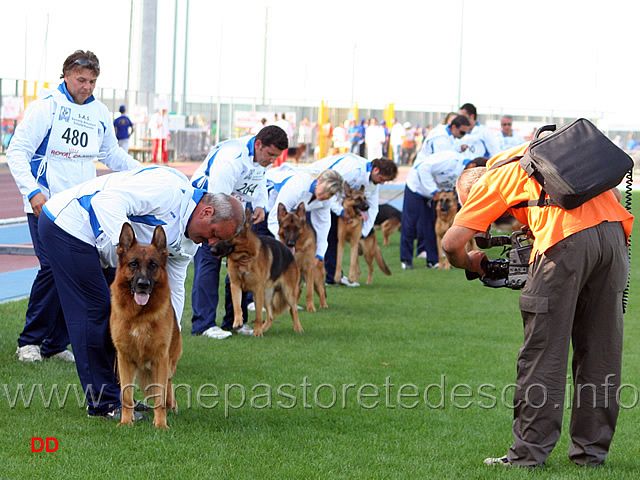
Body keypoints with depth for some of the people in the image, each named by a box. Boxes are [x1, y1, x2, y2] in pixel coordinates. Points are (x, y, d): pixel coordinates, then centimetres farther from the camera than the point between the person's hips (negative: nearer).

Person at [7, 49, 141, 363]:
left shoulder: (100, 113, 11)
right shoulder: (45, 107, -6)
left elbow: (112, 154, 25)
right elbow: (17, 152, -6)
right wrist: (32, 191, -18)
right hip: (46, 204, -5)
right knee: (53, 267, -15)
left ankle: (56, 344, 11)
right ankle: (30, 341, -1)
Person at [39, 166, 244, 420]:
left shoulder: (187, 240, 9)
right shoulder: (169, 188, -22)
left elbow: (173, 286, 17)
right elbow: (107, 201, -31)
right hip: (68, 224, -11)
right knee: (94, 311, -9)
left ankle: (113, 395, 24)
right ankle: (103, 403, -3)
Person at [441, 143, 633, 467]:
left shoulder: (492, 180, 15)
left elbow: (451, 243, 7)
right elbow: (610, 193, 30)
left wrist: (469, 264, 28)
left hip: (567, 239, -6)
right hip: (614, 230, 6)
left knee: (544, 350, 3)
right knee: (600, 349, 12)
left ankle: (529, 451, 5)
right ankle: (591, 450, 19)